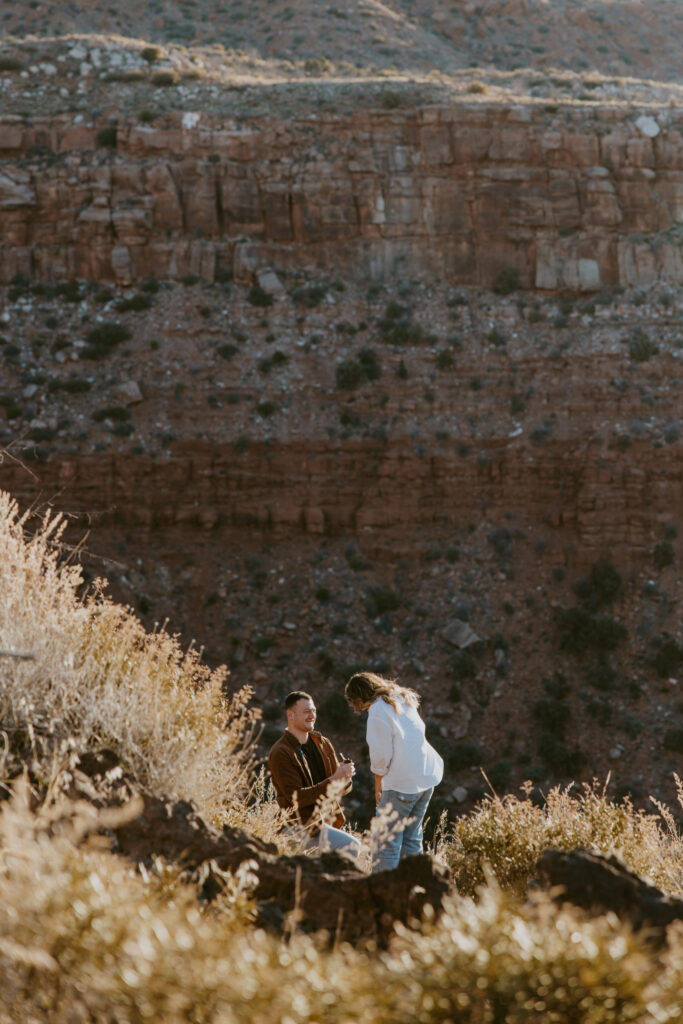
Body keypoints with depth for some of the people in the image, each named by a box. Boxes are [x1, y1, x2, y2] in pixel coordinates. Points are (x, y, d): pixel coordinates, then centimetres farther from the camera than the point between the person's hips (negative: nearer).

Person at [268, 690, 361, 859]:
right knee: (351, 846, -22)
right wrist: (333, 780, -26)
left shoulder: (323, 743, 10)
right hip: (302, 825, -8)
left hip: (327, 818, 8)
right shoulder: (280, 753, -13)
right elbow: (296, 797, -20)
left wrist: (345, 778, -15)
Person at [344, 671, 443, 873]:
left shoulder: (378, 710, -10)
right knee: (412, 838, 14)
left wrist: (378, 786, 2)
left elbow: (381, 754, -10)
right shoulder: (404, 701, 15)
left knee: (387, 841, -3)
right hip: (426, 776, 8)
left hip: (403, 781, -8)